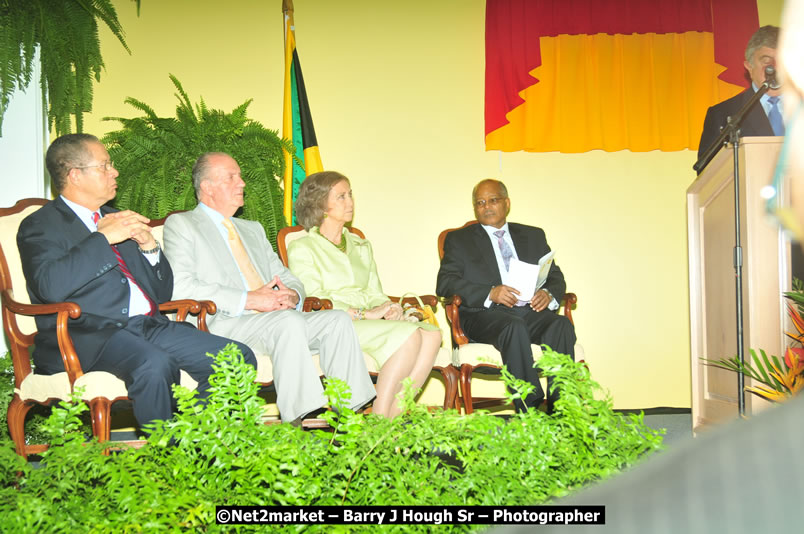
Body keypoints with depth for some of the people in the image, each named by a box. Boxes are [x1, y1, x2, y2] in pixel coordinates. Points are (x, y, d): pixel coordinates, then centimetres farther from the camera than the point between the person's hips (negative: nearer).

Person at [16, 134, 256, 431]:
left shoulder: (118, 220, 25)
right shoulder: (41, 226, 5)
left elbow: (163, 294, 23)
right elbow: (50, 286, -18)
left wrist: (149, 246, 6)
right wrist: (103, 237, -12)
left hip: (149, 326, 7)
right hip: (90, 334, -6)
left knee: (239, 358, -13)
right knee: (155, 365, -38)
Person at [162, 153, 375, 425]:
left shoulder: (254, 229, 29)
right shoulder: (181, 224, 7)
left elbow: (287, 278, 26)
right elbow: (180, 287, -9)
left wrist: (292, 295, -2)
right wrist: (248, 300, -16)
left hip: (276, 320, 7)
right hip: (223, 322, -6)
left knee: (337, 319, -19)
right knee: (288, 321, -35)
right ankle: (295, 428, -36)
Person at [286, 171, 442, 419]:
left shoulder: (361, 246, 26)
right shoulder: (302, 248, 4)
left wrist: (387, 306, -4)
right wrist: (364, 313, -16)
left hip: (368, 321, 7)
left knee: (432, 334, -21)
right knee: (408, 334, -29)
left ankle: (396, 411, -21)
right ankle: (379, 417, -24)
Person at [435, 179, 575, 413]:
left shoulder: (533, 235, 24)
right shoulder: (459, 239, 14)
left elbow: (556, 277, 19)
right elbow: (445, 283, -1)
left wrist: (548, 294, -7)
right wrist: (490, 293, -17)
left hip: (531, 310, 3)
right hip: (484, 315, -3)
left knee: (562, 325, -29)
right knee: (514, 326, -36)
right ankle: (529, 410, -34)